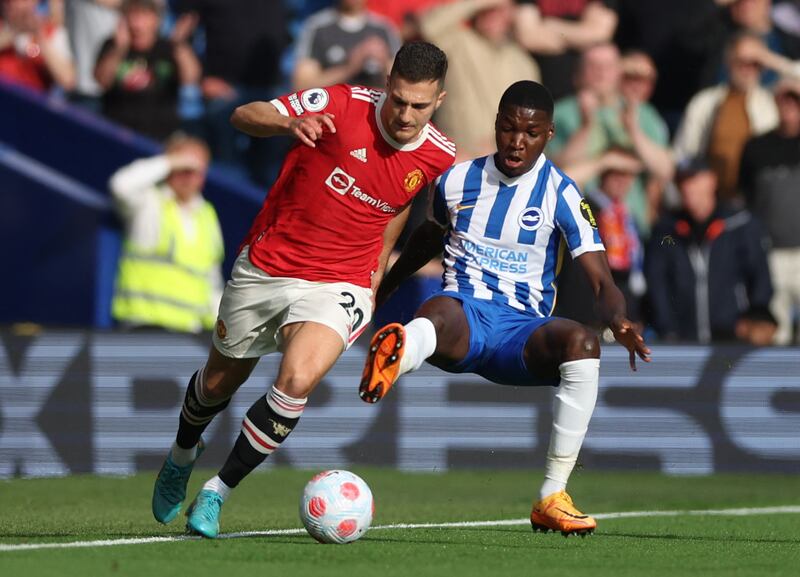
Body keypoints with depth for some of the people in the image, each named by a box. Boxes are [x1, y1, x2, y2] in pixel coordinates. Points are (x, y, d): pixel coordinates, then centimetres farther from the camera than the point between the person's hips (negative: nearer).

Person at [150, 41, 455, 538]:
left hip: (337, 285, 0)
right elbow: (244, 116, -17)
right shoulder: (342, 106, -18)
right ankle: (181, 458, 52)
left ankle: (217, 492, -10)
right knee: (220, 381, 18)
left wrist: (370, 294, 15)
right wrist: (290, 123, -38)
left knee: (298, 380, -27)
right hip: (264, 268, 0)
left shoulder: (439, 157, -7)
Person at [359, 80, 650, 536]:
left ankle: (552, 499, -29)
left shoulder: (560, 194, 2)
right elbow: (430, 237, 32)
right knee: (443, 309, -39)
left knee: (583, 341, -35)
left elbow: (602, 279, -4)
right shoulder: (458, 181, 9)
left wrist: (619, 321, -27)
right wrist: (382, 289, 42)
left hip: (523, 332, 0)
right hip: (464, 316, 0)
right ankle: (394, 355, -80)